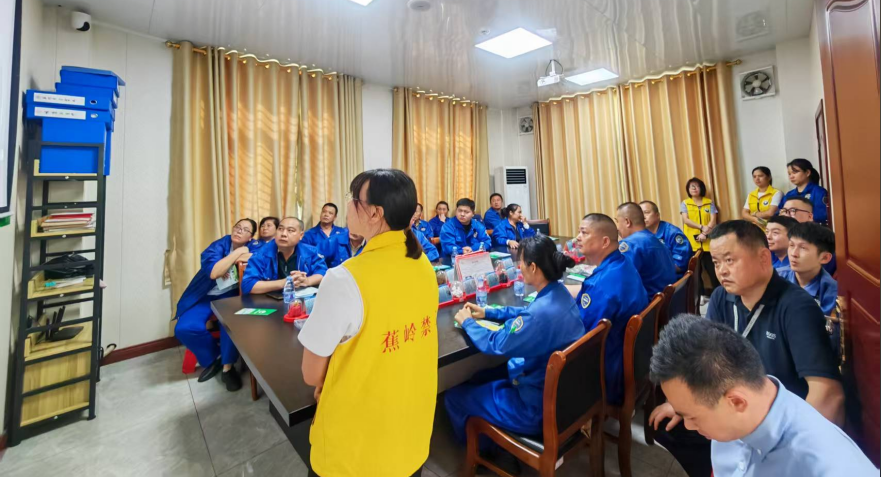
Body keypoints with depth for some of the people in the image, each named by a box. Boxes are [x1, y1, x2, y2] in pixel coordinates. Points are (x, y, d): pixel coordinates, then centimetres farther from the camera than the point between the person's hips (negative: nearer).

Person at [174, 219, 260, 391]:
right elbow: (213, 272, -25)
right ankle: (212, 358, 8)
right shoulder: (219, 245, -9)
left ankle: (228, 366, -8)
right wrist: (238, 252, -23)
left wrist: (231, 259, -20)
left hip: (231, 295, -1)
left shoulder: (253, 246, -4)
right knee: (184, 329, -18)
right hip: (206, 296, 1)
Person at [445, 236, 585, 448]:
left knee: (453, 396, 5)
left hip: (540, 406, -9)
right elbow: (526, 313, 14)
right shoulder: (559, 293, -6)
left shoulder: (541, 312, -34)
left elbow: (494, 344, -20)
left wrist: (467, 322, -3)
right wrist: (486, 312, 11)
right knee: (480, 378, 24)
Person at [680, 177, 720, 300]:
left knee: (712, 269, 2)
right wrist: (702, 227, -18)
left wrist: (705, 233, -15)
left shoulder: (709, 203, 8)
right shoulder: (685, 203, 5)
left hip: (708, 242, 0)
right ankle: (701, 294, 14)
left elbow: (713, 220, -1)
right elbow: (686, 220, -7)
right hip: (692, 242, 0)